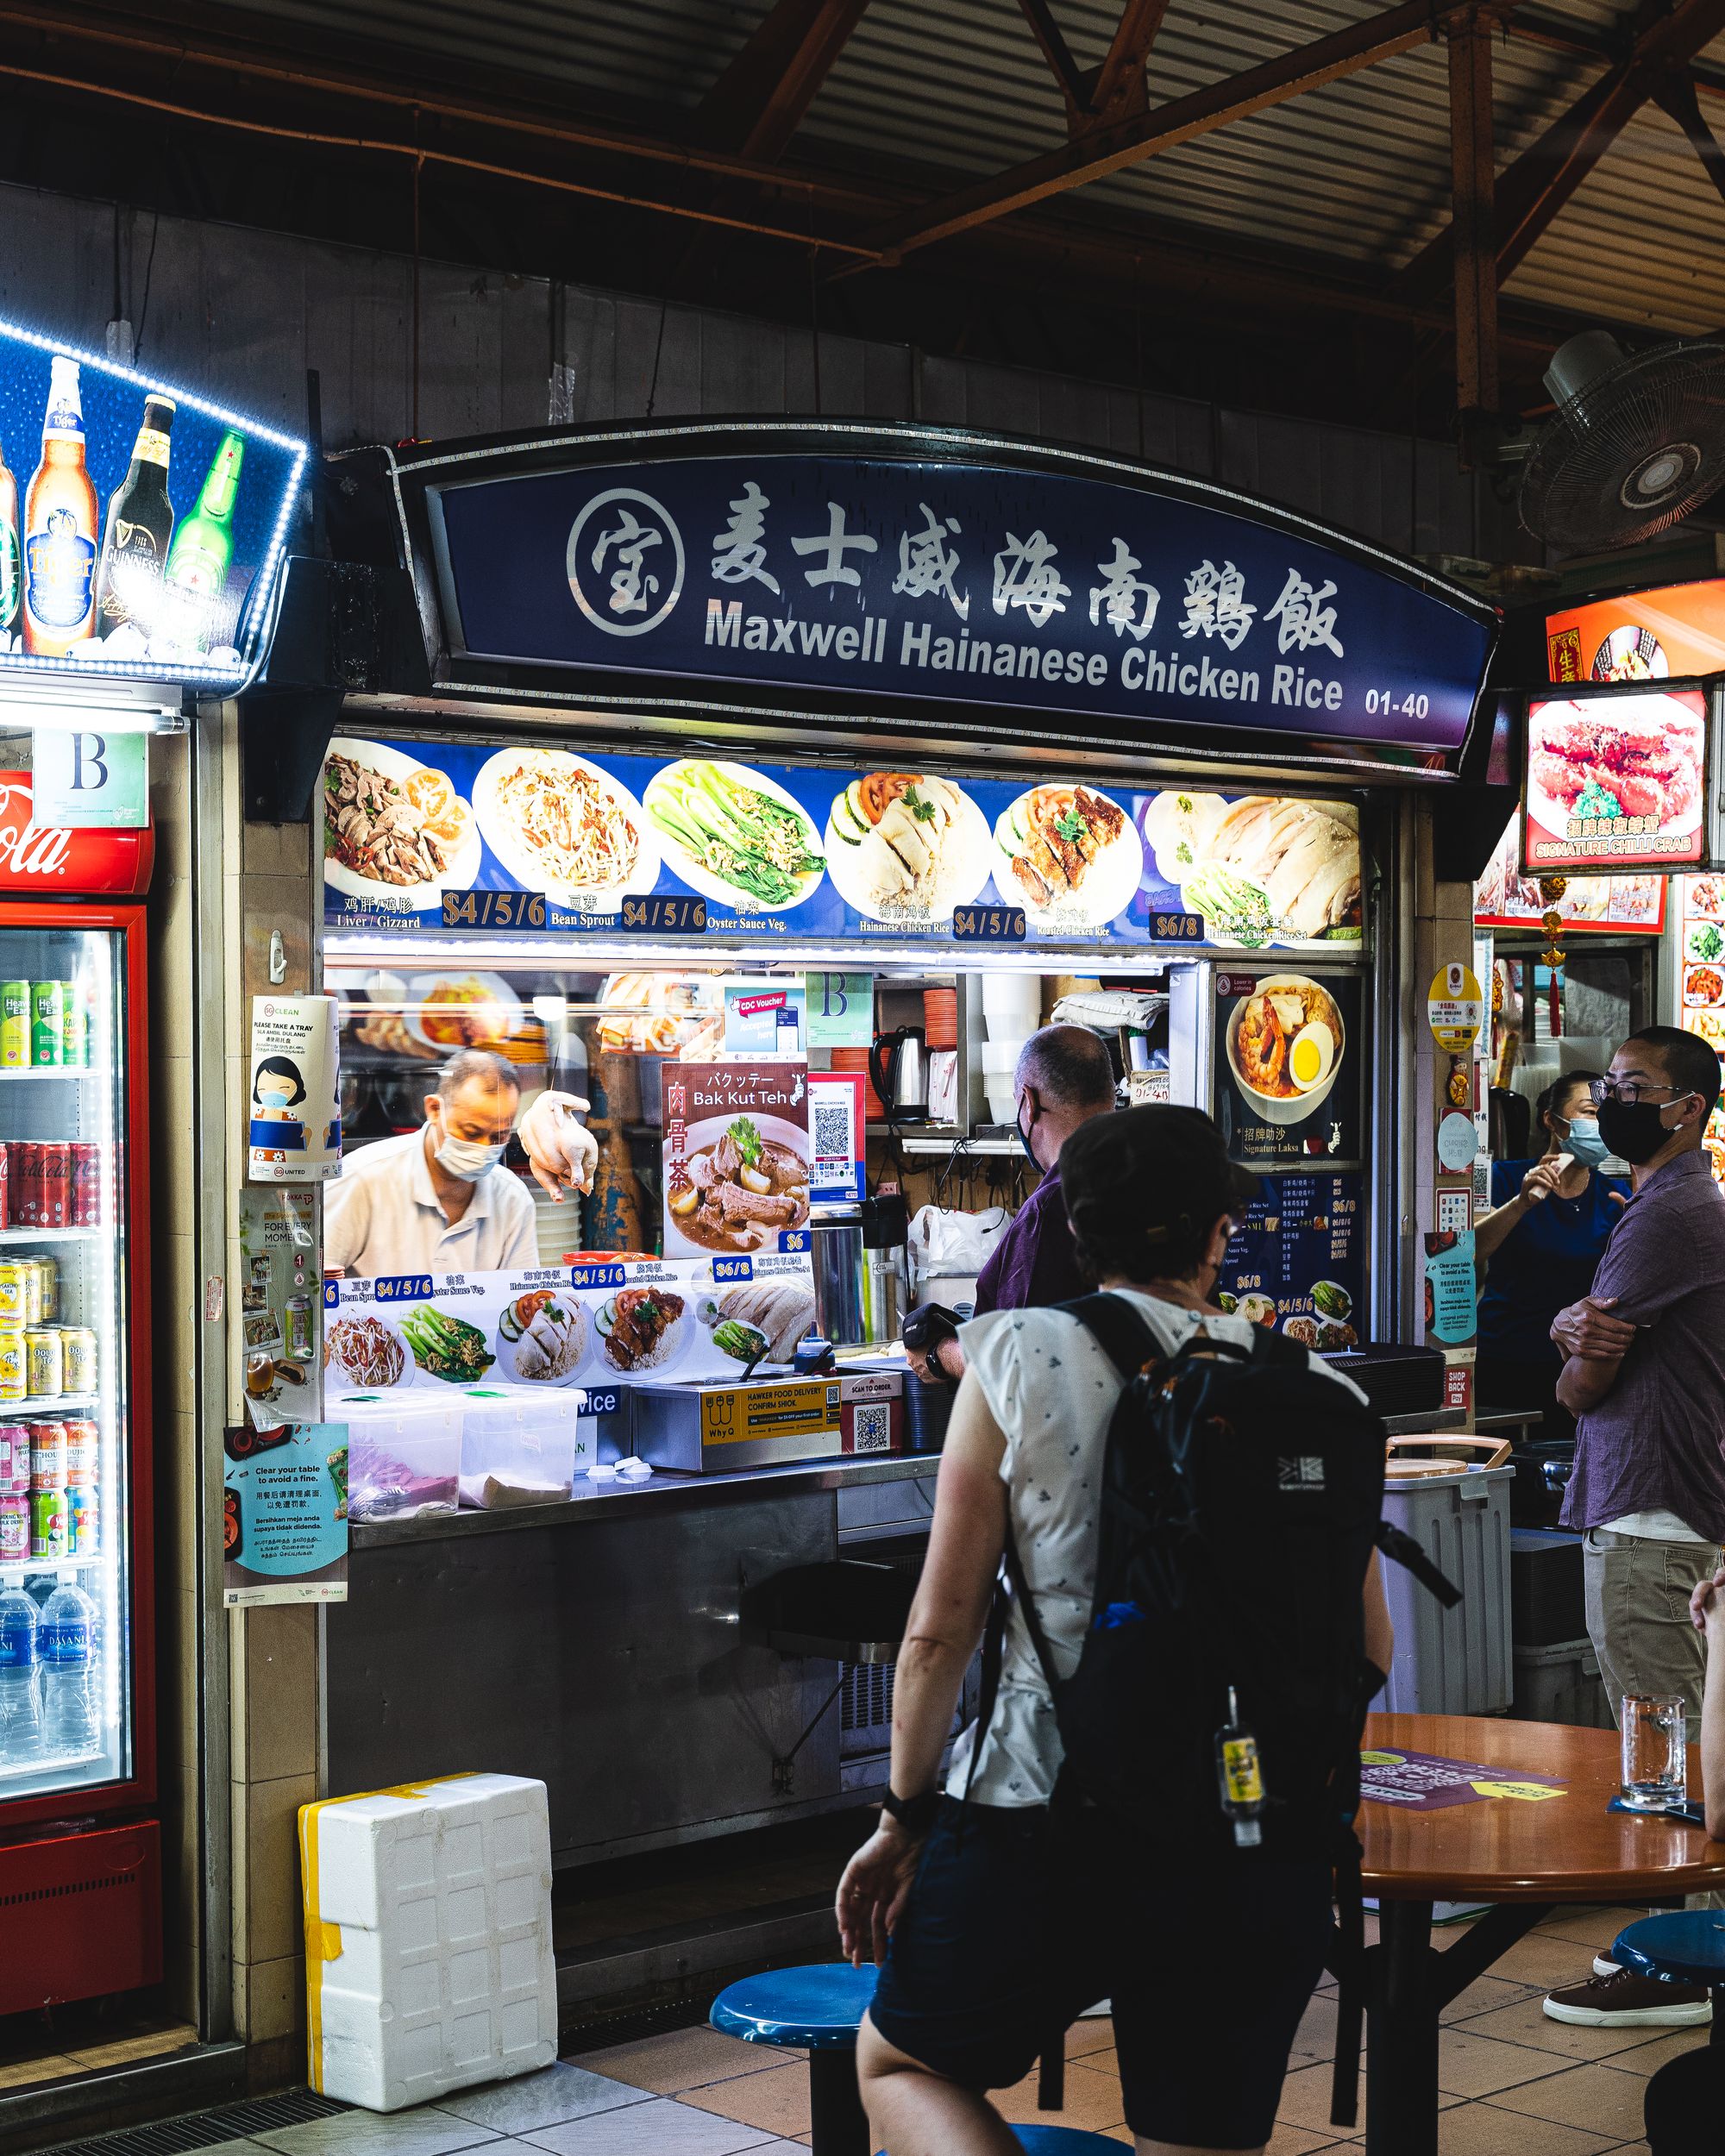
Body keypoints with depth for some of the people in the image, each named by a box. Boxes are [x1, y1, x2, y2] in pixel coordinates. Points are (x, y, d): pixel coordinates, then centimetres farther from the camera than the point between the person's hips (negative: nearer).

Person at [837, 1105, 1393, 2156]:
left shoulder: (1022, 1357, -3)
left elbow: (941, 1627, -4)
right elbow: (1368, 1648, 8)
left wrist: (904, 1816, 8)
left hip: (1049, 1821, -2)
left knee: (899, 2065, 21)